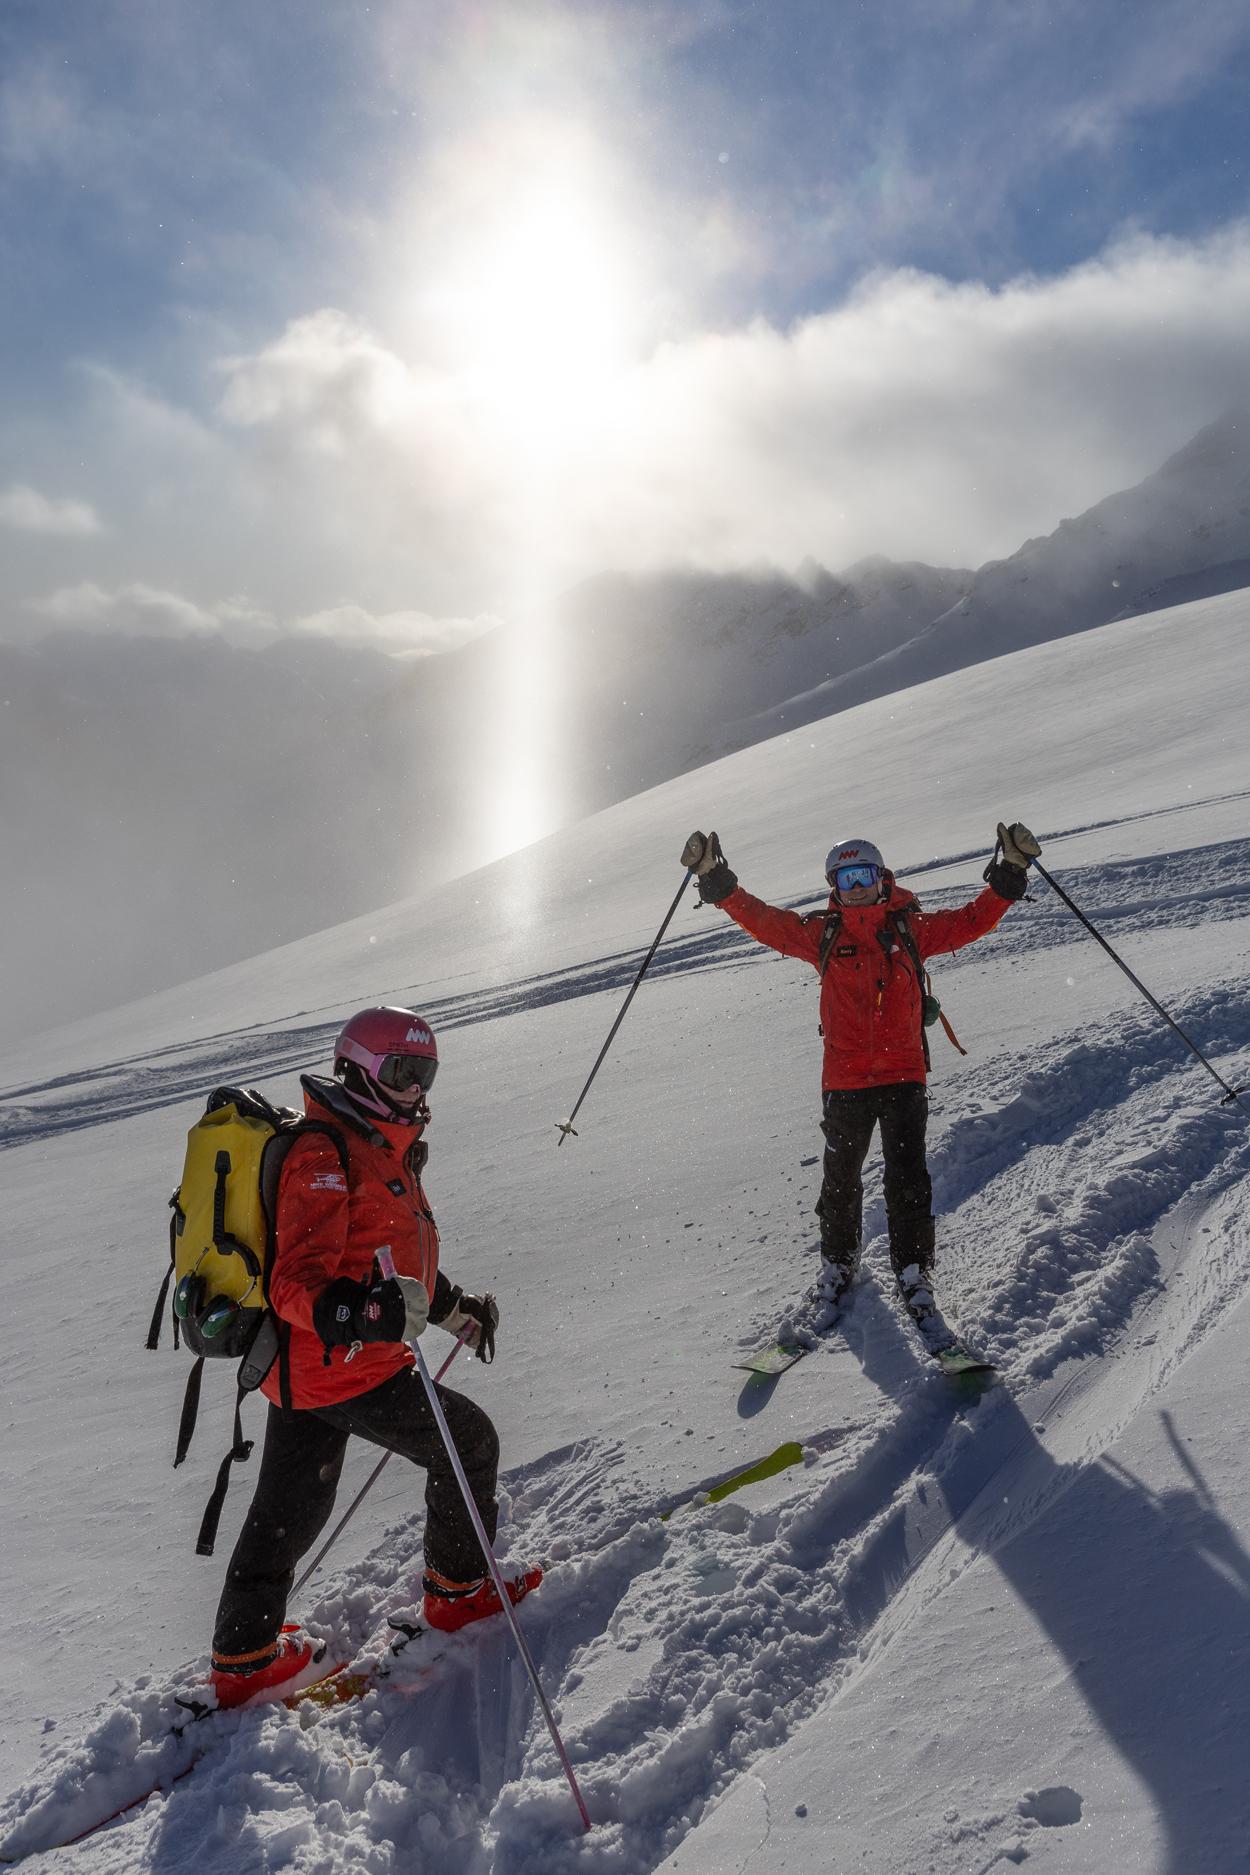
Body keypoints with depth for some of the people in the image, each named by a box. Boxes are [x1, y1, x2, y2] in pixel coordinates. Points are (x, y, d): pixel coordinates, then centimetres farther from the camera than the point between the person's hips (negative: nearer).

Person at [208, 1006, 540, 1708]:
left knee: (287, 1511, 18)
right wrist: (367, 1314, -44)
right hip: (345, 1368, -10)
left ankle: (245, 1661, 30)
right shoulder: (325, 1156, -19)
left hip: (302, 1365, 10)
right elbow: (297, 1284, -27)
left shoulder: (387, 1151, 14)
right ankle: (458, 1592, 21)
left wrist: (452, 1307, 25)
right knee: (469, 1441, 6)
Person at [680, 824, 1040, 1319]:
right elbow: (763, 920, 5)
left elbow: (971, 921, 8)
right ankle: (838, 1261, 30)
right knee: (841, 1176, 11)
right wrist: (717, 883, -3)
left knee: (908, 1176, -6)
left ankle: (913, 1270, 8)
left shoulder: (910, 927, 6)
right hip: (844, 1078, 1)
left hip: (903, 1074, -1)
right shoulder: (821, 933, 6)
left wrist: (1009, 874, -1)